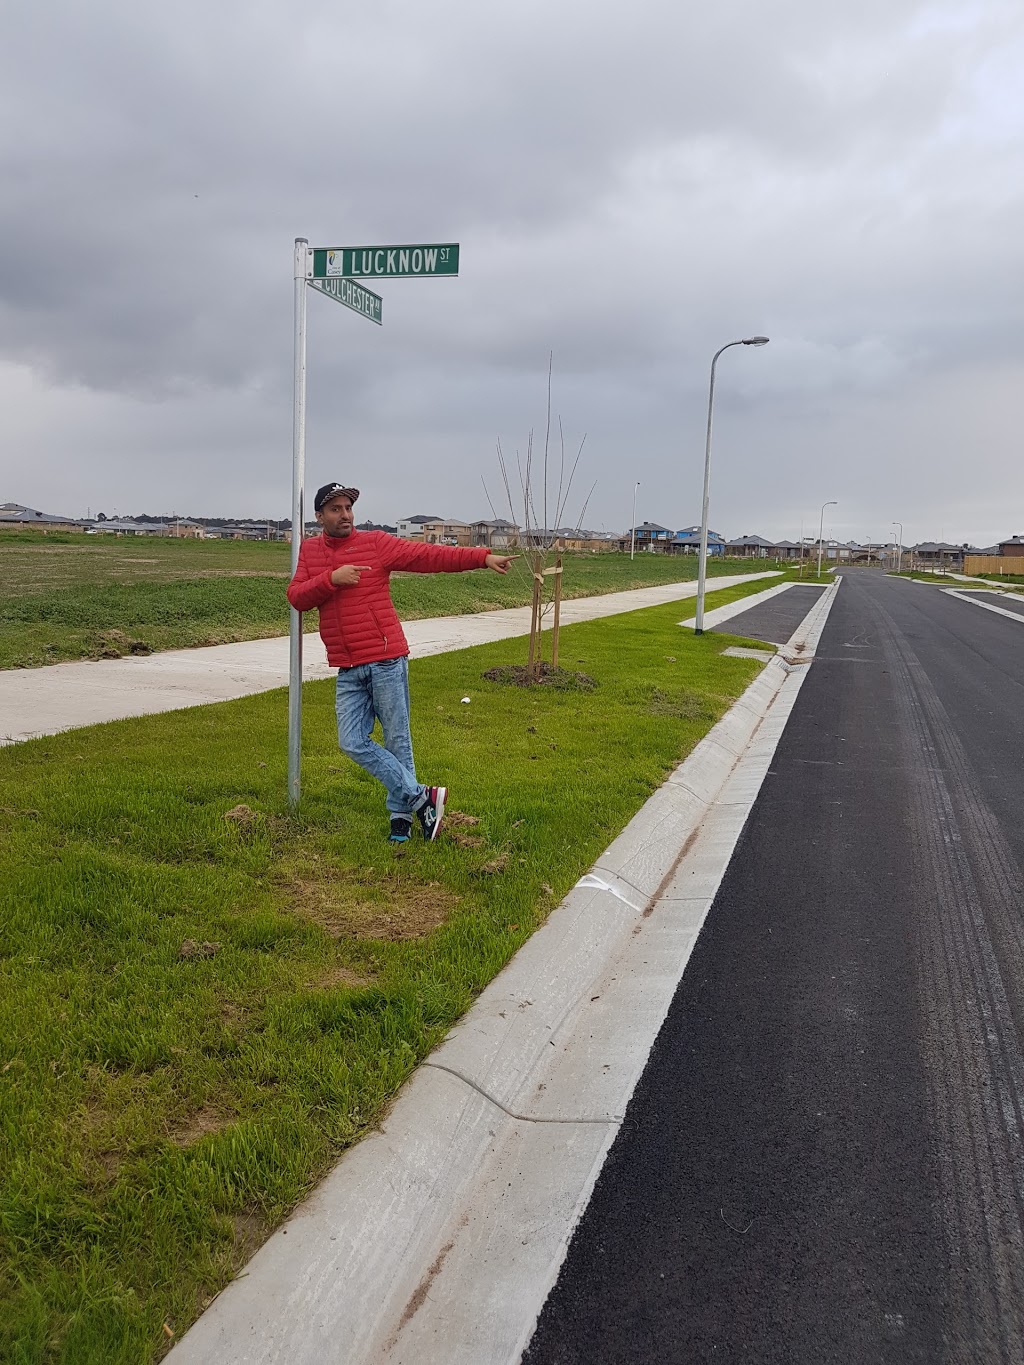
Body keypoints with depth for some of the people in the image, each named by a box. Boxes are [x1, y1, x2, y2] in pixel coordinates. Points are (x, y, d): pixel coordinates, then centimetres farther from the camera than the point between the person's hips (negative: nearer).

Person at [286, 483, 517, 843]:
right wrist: (332, 578, -15)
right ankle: (421, 797, 7)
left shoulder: (376, 543, 0)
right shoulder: (309, 550, 11)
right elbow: (296, 597, 1)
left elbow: (429, 555, -6)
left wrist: (482, 557, -16)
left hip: (386, 661, -4)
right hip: (348, 671, 4)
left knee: (397, 741, 3)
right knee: (353, 743, -2)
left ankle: (401, 814, 16)